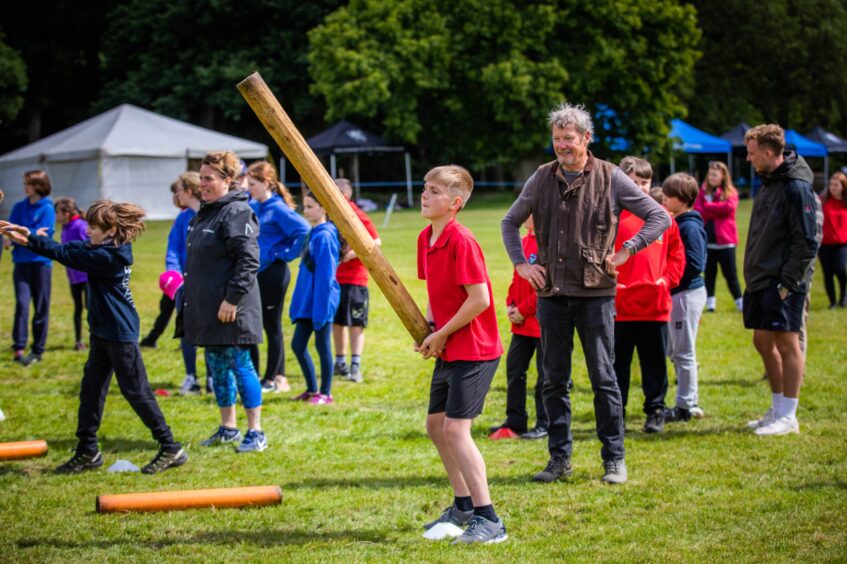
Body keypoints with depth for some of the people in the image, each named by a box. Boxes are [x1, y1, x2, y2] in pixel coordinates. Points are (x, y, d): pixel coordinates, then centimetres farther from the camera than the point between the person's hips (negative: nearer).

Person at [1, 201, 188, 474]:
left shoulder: (108, 257, -23)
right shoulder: (101, 248, 4)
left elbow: (67, 254, -20)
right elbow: (71, 248, 3)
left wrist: (31, 240, -15)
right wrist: (30, 238, -7)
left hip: (120, 334, -10)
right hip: (103, 331, 10)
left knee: (136, 392, -2)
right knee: (91, 389, 11)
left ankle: (171, 449, 7)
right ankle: (87, 452, 20)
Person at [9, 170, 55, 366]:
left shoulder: (47, 209, -4)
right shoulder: (19, 207, 9)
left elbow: (42, 236, -11)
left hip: (41, 262, -3)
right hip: (21, 262, 3)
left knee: (41, 308, 3)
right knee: (22, 303, -9)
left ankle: (38, 350, 10)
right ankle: (18, 348, -11)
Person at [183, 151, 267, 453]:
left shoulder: (237, 212, -15)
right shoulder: (204, 213, 15)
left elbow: (248, 260, -21)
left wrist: (232, 298, -23)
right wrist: (189, 296, 20)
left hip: (230, 309, -10)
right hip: (206, 308, 10)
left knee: (240, 365, -5)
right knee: (216, 367, 14)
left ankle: (255, 432, 1)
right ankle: (227, 428, 25)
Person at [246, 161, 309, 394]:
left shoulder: (278, 209, -14)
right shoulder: (252, 206, 8)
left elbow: (303, 230, -23)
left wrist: (287, 253, -16)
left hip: (274, 273, -8)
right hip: (255, 273, 8)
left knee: (271, 325, 1)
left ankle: (273, 379, 10)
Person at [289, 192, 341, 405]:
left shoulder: (324, 236, -16)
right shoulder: (313, 234, 10)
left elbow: (325, 274, -19)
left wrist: (320, 307, -20)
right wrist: (299, 303, 16)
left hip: (322, 300, -9)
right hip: (308, 300, 9)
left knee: (322, 345, 1)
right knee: (298, 344, 12)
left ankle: (325, 393, 11)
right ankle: (312, 389, 22)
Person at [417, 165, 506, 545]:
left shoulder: (461, 241, -20)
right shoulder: (425, 238, 8)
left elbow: (480, 299, -23)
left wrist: (441, 334, -15)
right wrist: (428, 328, 2)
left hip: (474, 350, -10)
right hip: (448, 350, 10)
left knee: (456, 428, -14)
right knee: (435, 424, 16)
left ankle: (488, 520, -8)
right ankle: (463, 506, 31)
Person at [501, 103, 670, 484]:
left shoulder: (610, 178, -2)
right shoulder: (542, 178, 7)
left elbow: (660, 217, 0)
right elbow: (510, 222, 21)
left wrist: (625, 252, -7)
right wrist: (521, 264, 8)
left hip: (595, 294, -3)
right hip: (551, 293, 3)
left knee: (603, 379, 1)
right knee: (554, 381, 7)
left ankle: (614, 460, 10)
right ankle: (559, 459, 17)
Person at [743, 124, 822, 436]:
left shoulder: (796, 188, -15)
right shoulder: (768, 183, 14)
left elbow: (807, 241, -17)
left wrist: (788, 282, -19)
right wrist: (754, 275, 14)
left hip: (784, 283, -9)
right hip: (761, 280, 9)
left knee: (787, 343, -4)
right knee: (763, 341, 12)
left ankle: (788, 416, 3)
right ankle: (778, 409, 23)